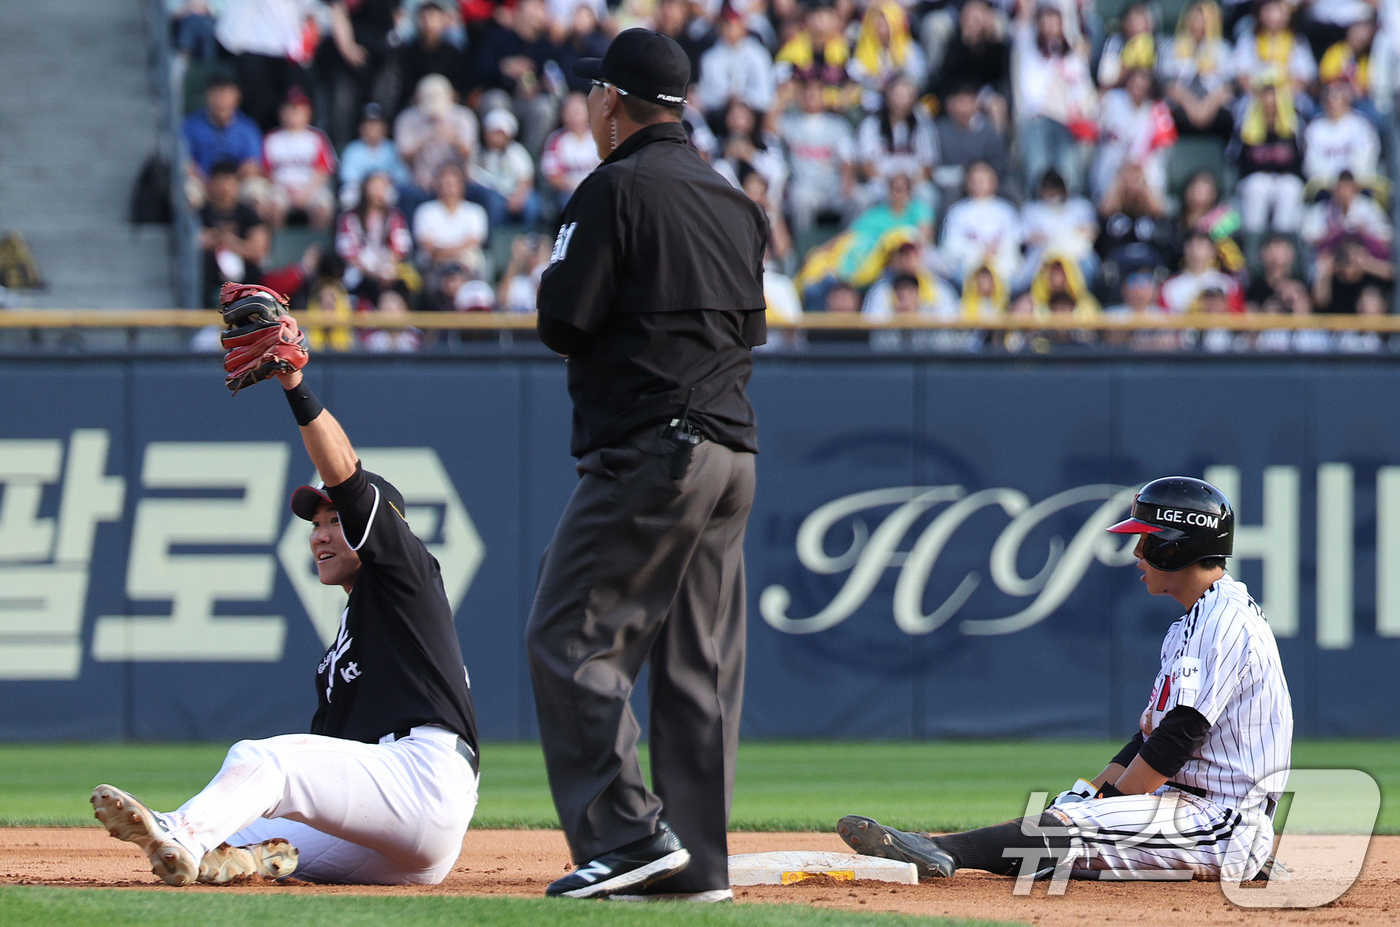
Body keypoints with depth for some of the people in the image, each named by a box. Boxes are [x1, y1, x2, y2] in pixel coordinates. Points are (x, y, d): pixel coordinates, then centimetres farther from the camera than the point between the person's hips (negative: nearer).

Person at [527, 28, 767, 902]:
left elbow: (563, 323, -11)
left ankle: (629, 832, -13)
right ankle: (699, 859, 8)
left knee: (571, 639, -5)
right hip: (734, 452, 8)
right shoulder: (734, 200, 16)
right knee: (700, 663, 9)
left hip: (647, 451, -8)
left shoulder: (616, 189, -8)